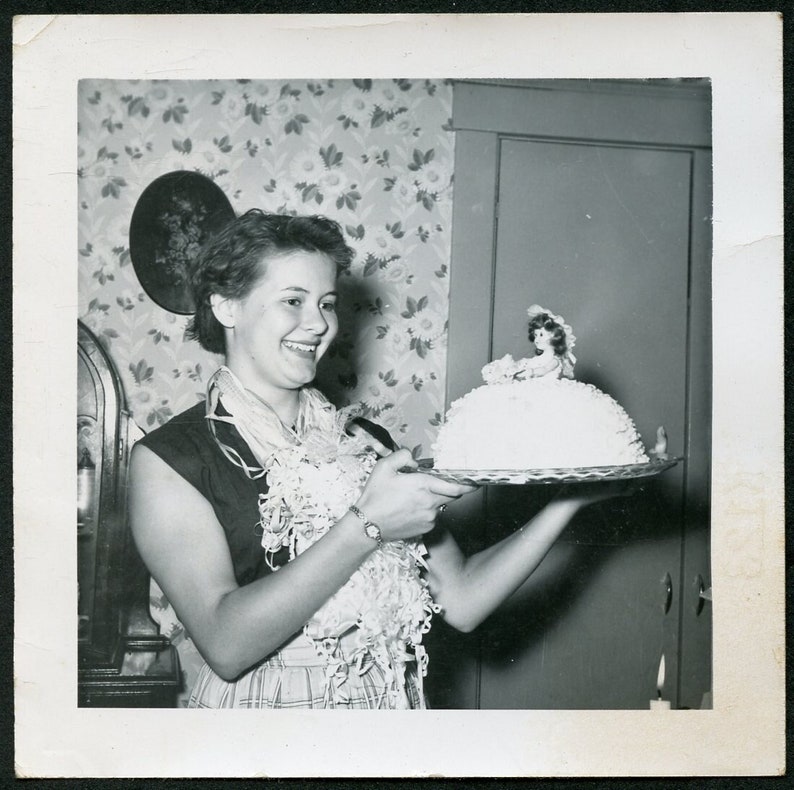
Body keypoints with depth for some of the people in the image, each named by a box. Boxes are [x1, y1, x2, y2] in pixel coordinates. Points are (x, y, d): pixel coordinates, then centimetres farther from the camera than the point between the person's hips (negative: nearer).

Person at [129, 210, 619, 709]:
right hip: (261, 702, -4)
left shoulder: (367, 443, 0)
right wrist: (368, 525, -25)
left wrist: (570, 498, -11)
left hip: (389, 698, 4)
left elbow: (461, 601, -3)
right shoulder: (168, 458, -11)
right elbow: (225, 645, -21)